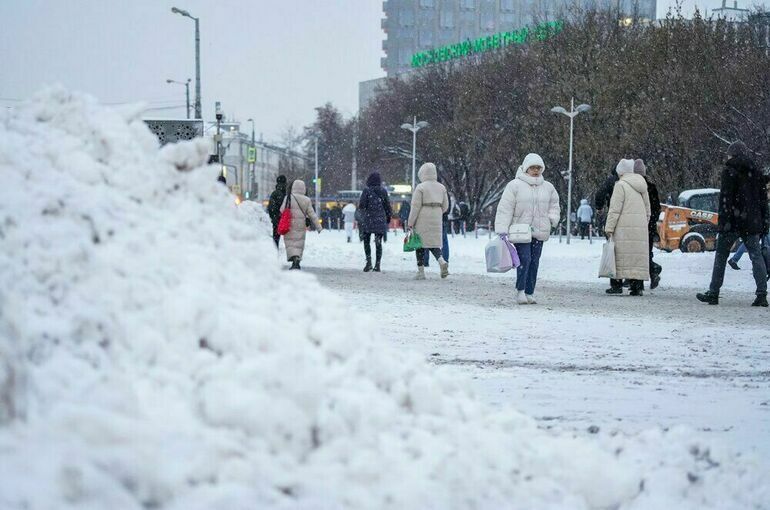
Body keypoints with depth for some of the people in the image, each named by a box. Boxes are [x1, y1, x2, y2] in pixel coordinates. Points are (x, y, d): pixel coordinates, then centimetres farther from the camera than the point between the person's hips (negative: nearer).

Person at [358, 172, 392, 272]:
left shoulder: (366, 191, -8)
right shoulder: (383, 191, 1)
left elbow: (362, 205, -11)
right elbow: (387, 205, 6)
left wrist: (361, 207, 12)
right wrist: (389, 216, 18)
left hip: (368, 220, -3)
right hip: (380, 220, 3)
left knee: (366, 241, 9)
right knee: (378, 243, 6)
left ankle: (369, 262, -6)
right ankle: (377, 265, 4)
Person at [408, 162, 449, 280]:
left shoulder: (420, 187, -8)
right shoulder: (441, 187, 8)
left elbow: (415, 206, -11)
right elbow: (445, 206, 11)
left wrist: (410, 222, -6)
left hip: (422, 219, -5)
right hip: (436, 220, 5)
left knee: (420, 244, 4)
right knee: (434, 242, 11)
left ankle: (421, 272, 4)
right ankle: (442, 261, -17)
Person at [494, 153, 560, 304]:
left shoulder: (548, 187, 12)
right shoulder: (515, 185, -3)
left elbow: (554, 205, 28)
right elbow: (505, 209, -6)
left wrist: (552, 219, 7)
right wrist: (502, 230, -14)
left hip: (539, 232, 5)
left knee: (534, 262, 4)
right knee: (524, 259, -16)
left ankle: (529, 293, 11)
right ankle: (520, 291, -6)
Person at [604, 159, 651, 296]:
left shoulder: (621, 185, -6)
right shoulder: (642, 186, 16)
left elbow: (615, 209, -10)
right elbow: (647, 209, 20)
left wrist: (609, 228, -9)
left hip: (624, 228, -6)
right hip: (640, 227, 6)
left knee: (620, 254, -1)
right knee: (638, 254, 6)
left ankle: (617, 284, -3)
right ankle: (638, 286, 2)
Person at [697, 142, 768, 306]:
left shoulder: (730, 171, -6)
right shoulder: (756, 172, 12)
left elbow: (725, 198, -13)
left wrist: (723, 221, -15)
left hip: (733, 223, -5)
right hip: (752, 222, 5)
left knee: (721, 256, 4)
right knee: (756, 256, 2)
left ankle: (713, 293, 7)